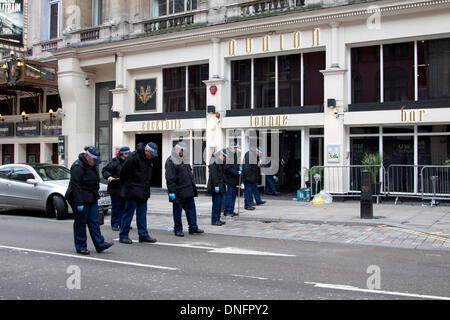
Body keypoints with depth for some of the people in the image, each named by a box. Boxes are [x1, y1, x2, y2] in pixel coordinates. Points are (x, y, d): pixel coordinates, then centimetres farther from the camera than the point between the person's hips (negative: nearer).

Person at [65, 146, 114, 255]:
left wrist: (95, 196, 21)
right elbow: (75, 186, -22)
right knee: (81, 223, 1)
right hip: (81, 199, -8)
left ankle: (100, 244, 7)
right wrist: (79, 203, -24)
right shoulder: (78, 166, -19)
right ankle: (80, 247, 11)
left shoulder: (93, 165, 10)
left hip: (92, 199, 8)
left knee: (94, 221, 6)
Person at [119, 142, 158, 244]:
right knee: (128, 213, 0)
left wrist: (146, 186, 14)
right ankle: (123, 235, 8)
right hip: (132, 191, -7)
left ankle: (143, 235, 16)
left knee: (142, 214, 10)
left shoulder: (149, 159, 8)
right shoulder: (133, 157, -16)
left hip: (143, 191, 7)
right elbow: (123, 172, -11)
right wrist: (125, 185, 0)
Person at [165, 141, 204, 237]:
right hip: (178, 193, -8)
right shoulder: (170, 162, -11)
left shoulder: (183, 160, 16)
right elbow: (170, 179, -16)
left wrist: (193, 189, 21)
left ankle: (193, 228, 17)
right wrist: (172, 191, -20)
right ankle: (178, 230, 14)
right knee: (177, 212, 4)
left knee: (191, 210, 10)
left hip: (188, 192, 8)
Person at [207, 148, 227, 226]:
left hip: (220, 187, 10)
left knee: (219, 203, 11)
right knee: (216, 204, -7)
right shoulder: (214, 162, -13)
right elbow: (213, 175, -18)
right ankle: (214, 220, -2)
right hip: (215, 187, -10)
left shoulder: (221, 162, 18)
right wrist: (216, 185, -21)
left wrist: (224, 185, 21)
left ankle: (217, 219, 18)